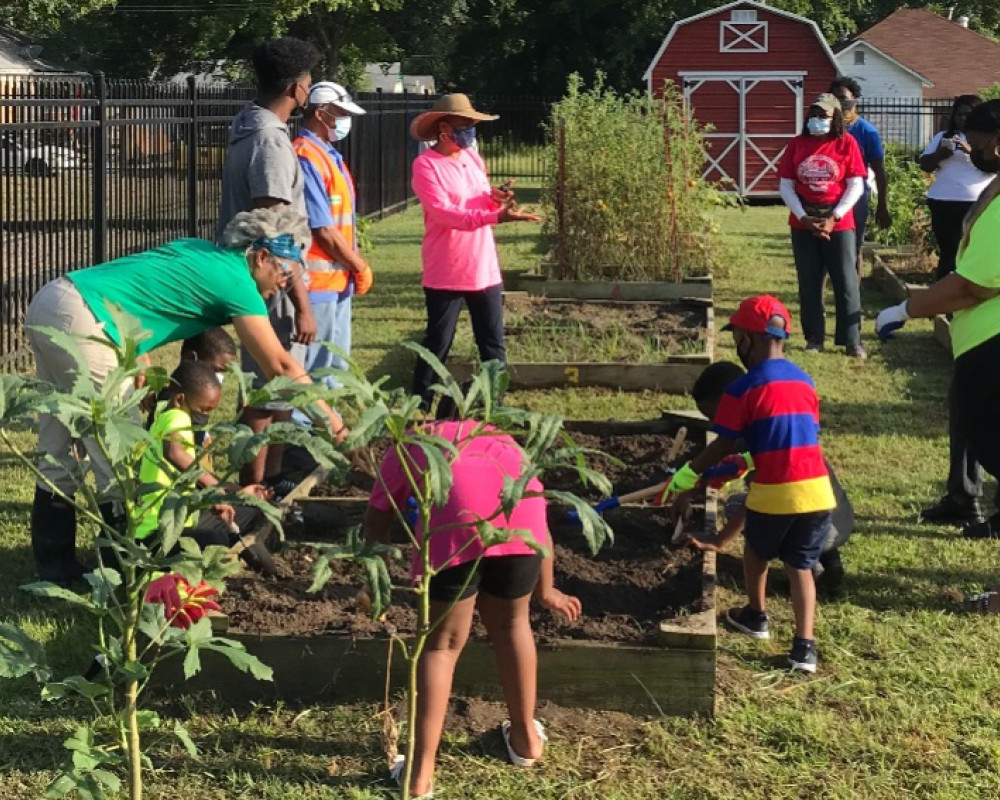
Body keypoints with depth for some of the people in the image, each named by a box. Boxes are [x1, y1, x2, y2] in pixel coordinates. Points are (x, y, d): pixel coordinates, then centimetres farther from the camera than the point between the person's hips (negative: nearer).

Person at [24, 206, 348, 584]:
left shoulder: (198, 252, 19)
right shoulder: (235, 281, -4)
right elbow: (280, 366, -2)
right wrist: (330, 420, 5)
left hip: (49, 301, 9)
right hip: (81, 322, -9)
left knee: (57, 454, 15)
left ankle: (55, 567, 24)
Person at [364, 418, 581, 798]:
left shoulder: (406, 447, 37)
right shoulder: (499, 441, 43)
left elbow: (375, 528, 36)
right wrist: (545, 589, 59)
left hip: (455, 516, -2)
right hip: (519, 508, 3)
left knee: (442, 643, 14)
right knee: (510, 624, 27)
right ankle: (526, 738, 42)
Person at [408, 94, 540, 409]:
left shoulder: (472, 157, 10)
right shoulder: (426, 165, -12)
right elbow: (443, 212, -23)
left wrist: (496, 199, -7)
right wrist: (496, 216, -32)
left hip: (485, 270, 7)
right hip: (446, 274, -6)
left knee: (493, 345, 10)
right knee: (437, 346, 1)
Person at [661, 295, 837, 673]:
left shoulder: (744, 388, -7)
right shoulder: (805, 382, 13)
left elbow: (723, 446, -3)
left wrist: (689, 472, 12)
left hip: (774, 493, -4)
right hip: (817, 491, 4)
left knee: (756, 552, 24)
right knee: (800, 566, 13)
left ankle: (757, 616, 40)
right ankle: (804, 645, 2)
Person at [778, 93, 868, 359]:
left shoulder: (846, 143, -3)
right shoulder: (797, 144, 3)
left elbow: (856, 186, -5)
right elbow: (786, 185, 2)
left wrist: (833, 218, -13)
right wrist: (803, 217, -10)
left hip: (839, 223, -2)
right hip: (803, 224, 2)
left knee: (846, 282, -2)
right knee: (809, 283, 7)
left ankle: (852, 341, 2)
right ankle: (814, 337, 15)